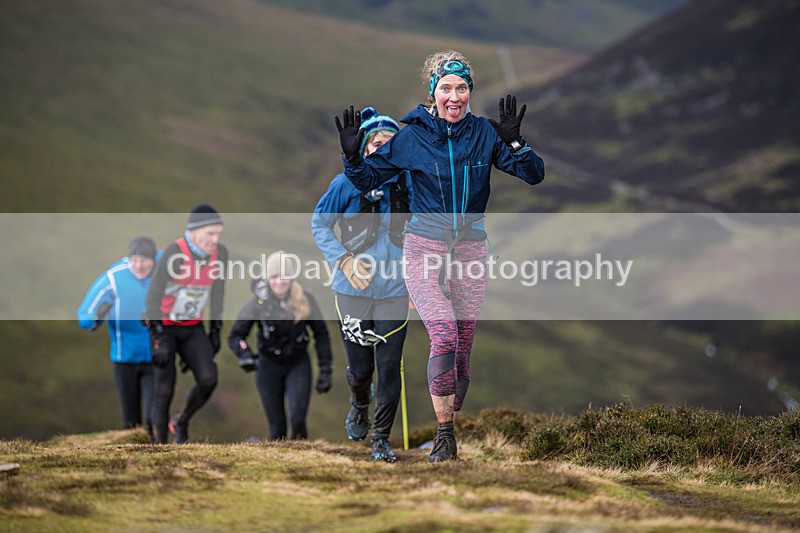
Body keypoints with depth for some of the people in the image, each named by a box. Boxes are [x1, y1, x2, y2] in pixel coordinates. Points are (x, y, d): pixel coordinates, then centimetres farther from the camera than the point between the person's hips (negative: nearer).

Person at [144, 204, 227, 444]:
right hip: (164, 326, -5)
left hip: (193, 328, 5)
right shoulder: (175, 253, -26)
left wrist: (215, 331, 8)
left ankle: (181, 423, 14)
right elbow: (153, 296, -24)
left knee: (208, 379, -12)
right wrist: (160, 340, -26)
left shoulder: (220, 253, -9)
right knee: (165, 389, -7)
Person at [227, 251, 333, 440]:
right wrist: (244, 353, -32)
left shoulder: (305, 301, -10)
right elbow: (235, 335, -11)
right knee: (277, 426, 3)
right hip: (269, 366, 0)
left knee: (297, 419, -16)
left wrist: (326, 371, -2)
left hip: (298, 363, 0)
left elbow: (321, 336, 0)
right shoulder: (258, 303, -13)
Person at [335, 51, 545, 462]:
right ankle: (444, 433, -12)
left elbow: (534, 175, -2)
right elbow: (367, 178, 6)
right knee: (444, 338, -20)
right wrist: (352, 156, -14)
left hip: (470, 249, 2)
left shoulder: (484, 133, 0)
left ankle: (451, 426, 21)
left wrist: (513, 142, -19)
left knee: (461, 350, 6)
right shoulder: (411, 137, -3)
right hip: (424, 248, -2)